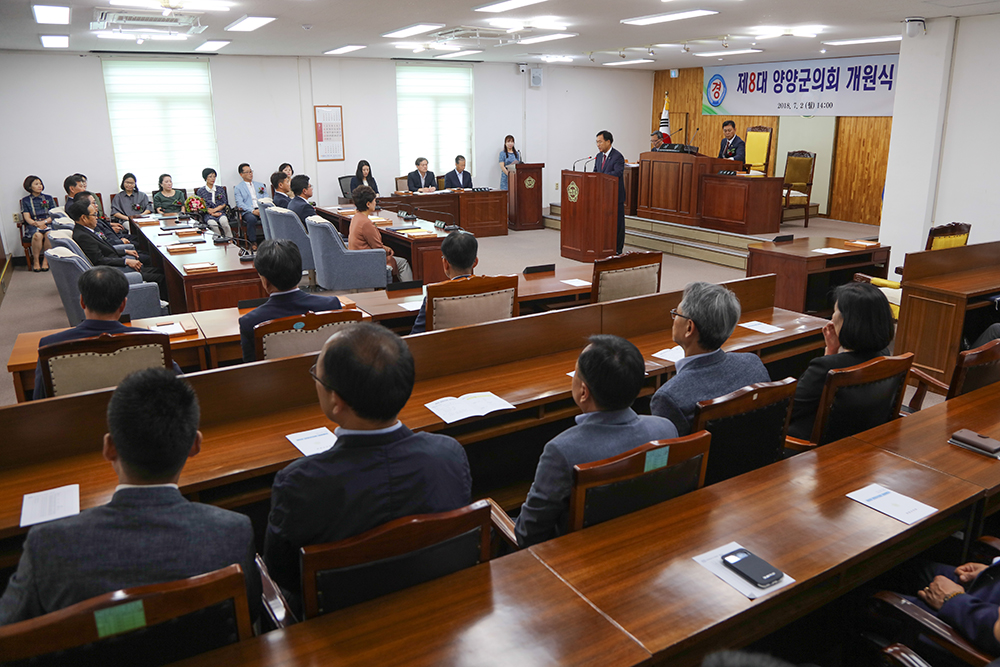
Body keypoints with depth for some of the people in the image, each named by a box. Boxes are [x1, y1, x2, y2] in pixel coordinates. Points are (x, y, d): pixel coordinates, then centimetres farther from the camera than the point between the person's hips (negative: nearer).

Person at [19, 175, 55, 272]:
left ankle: (45, 260, -25)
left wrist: (44, 222, -11)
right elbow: (27, 217, 3)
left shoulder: (48, 198, 17)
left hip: (48, 223, 1)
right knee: (37, 235, -36)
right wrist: (36, 223, -17)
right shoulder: (25, 200, 13)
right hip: (33, 225, -1)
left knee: (49, 234, -36)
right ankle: (36, 261, -24)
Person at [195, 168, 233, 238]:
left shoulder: (220, 190, 19)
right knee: (212, 223, -37)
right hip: (208, 214, -1)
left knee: (223, 221, -36)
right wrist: (212, 213, -14)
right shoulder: (200, 191, 12)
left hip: (220, 212, 1)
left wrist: (215, 209, -6)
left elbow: (224, 204, 10)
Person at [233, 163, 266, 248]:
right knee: (252, 219, -38)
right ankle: (253, 242, -22)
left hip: (262, 210, 3)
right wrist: (253, 210, -17)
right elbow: (239, 203, 0)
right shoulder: (238, 188, 13)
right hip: (248, 212, -3)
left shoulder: (260, 185, 26)